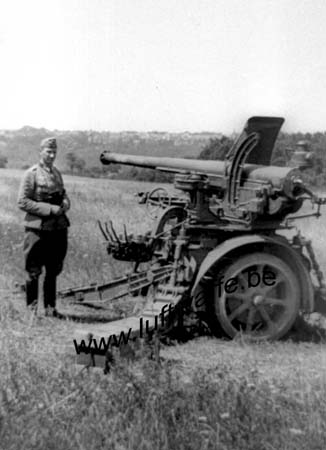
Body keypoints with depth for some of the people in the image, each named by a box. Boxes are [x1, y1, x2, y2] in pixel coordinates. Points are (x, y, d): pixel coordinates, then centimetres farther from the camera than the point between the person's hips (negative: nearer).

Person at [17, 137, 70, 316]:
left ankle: (50, 307, 22)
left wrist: (65, 205, -2)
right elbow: (22, 202, -12)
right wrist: (49, 209, -18)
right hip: (37, 228, -6)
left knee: (53, 271, 12)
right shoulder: (31, 174, -8)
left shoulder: (57, 173, 12)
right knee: (34, 271, 1)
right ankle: (31, 308, 14)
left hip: (58, 228, 6)